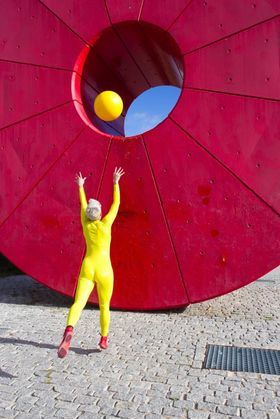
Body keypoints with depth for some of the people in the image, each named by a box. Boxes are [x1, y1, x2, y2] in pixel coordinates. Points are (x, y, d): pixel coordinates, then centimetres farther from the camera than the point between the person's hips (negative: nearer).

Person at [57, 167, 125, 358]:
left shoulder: (86, 223, 6)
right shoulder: (105, 223, -1)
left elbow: (83, 204, 21)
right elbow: (116, 203, 7)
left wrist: (80, 186, 36)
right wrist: (116, 182, 15)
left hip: (87, 269, 1)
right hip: (104, 270, -1)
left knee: (79, 303, -14)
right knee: (104, 306, 17)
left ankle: (69, 331, -42)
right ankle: (104, 340, 25)